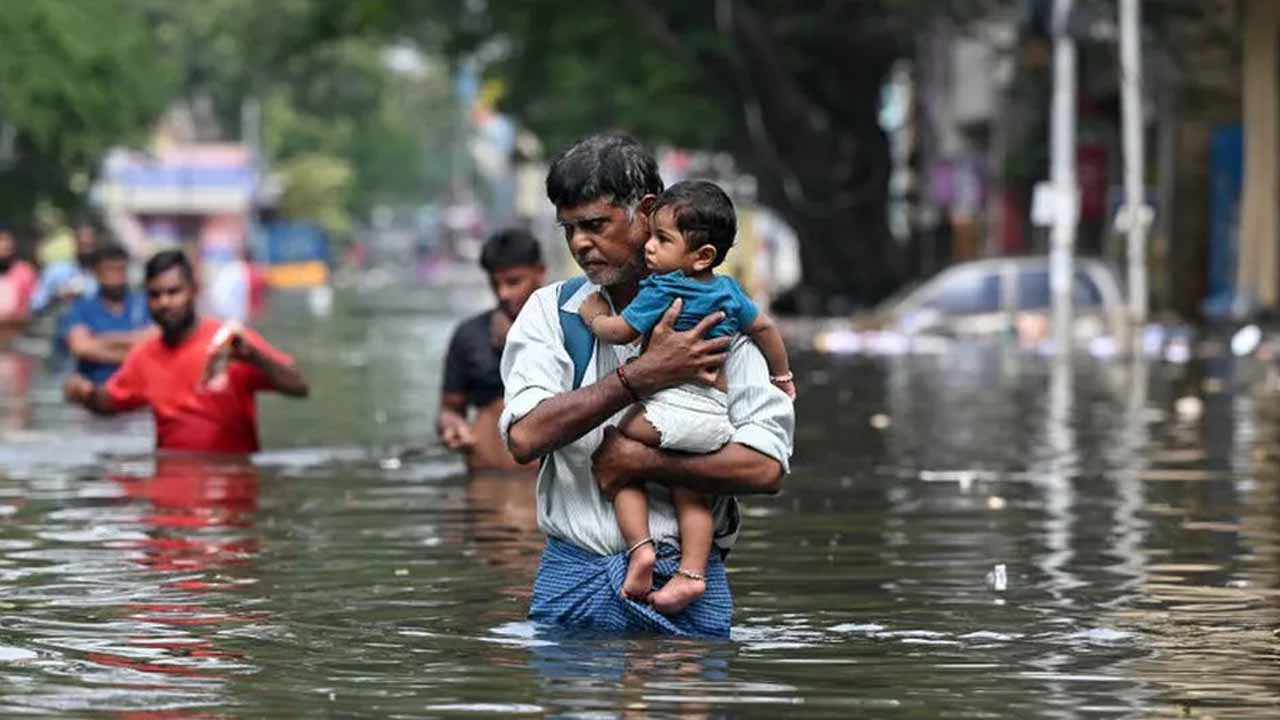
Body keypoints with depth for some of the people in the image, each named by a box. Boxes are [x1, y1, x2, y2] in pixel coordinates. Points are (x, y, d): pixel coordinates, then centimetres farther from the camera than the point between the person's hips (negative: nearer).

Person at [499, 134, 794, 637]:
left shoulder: (714, 317, 1)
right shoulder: (550, 311, 7)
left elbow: (765, 467, -9)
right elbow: (525, 437, -11)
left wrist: (641, 461, -13)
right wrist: (643, 376, -15)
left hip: (682, 575, -2)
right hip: (570, 580, 2)